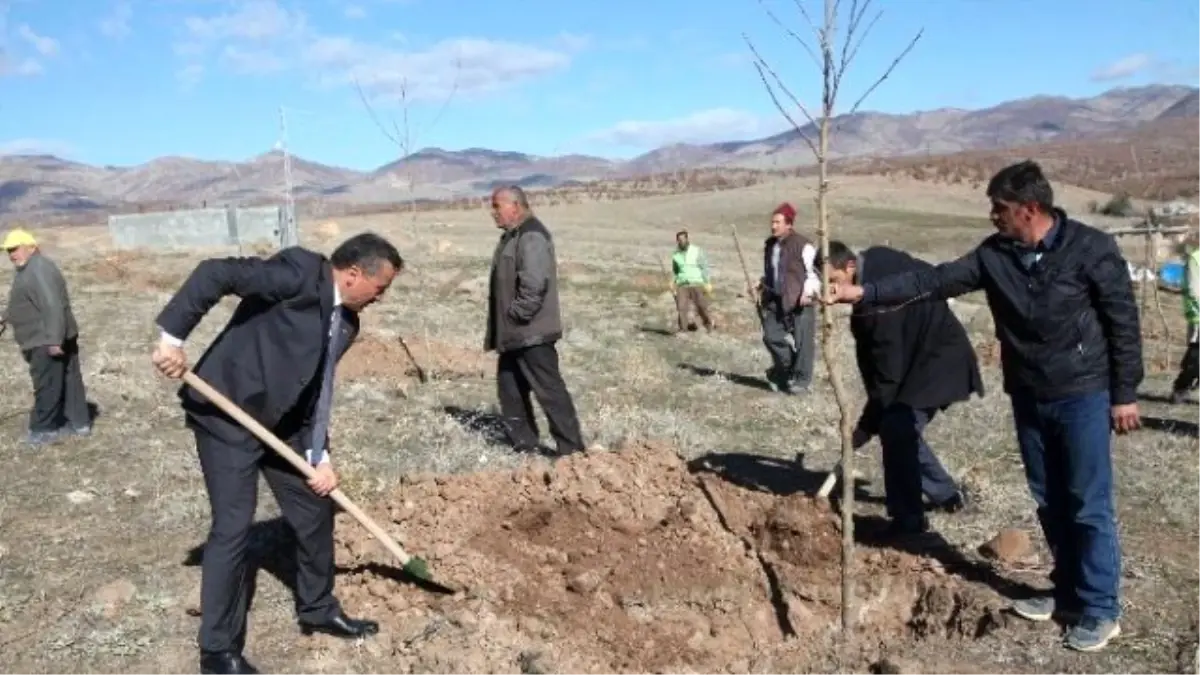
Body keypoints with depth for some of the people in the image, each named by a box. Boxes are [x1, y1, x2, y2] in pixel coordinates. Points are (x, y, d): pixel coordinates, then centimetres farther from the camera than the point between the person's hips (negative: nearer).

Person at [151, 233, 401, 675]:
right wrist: (173, 337, -28)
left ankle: (317, 610, 33)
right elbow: (216, 273, -26)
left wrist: (321, 456, -1)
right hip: (226, 415, -8)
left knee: (316, 510, 13)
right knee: (233, 527, -6)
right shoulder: (300, 274, -21)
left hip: (281, 422, 9)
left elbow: (317, 389, 6)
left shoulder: (346, 322, 4)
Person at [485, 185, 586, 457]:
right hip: (514, 334, 11)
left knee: (550, 391, -6)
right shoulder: (512, 236, 16)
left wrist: (517, 315, -18)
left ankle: (572, 450, 1)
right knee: (510, 390, 15)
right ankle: (526, 447, 24)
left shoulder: (532, 236, -17)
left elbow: (534, 283, -28)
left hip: (531, 333, -11)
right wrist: (501, 327, 18)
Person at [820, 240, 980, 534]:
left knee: (896, 431, -17)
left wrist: (866, 425, -22)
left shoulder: (876, 303, -31)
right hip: (927, 353, 10)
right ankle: (946, 493, 29)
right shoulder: (876, 257, -4)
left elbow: (886, 372, -28)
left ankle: (907, 518, -9)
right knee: (900, 429, 13)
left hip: (938, 361, -10)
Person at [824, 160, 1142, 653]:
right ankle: (1068, 591, 30)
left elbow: (1123, 322, -10)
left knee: (1089, 506, 1)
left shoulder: (1091, 248, -14)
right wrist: (863, 292, -12)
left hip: (1083, 396, -5)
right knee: (1049, 501, 15)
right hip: (1028, 397, 5)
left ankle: (1100, 609, 14)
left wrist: (1125, 394, -9)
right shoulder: (994, 255, -1)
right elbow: (933, 281, -4)